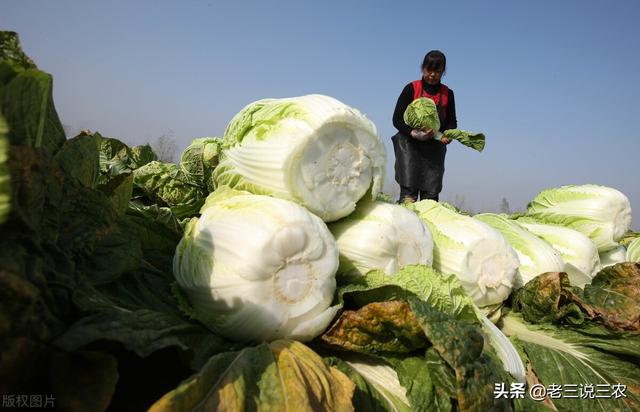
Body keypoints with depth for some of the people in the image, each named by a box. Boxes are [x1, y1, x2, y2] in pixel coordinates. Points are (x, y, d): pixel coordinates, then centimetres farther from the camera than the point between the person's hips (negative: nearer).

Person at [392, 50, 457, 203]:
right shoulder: (412, 89, 0)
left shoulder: (447, 94, 9)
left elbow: (452, 121, 10)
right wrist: (414, 134, -21)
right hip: (409, 144, -3)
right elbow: (397, 119, -5)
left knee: (431, 193, -3)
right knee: (409, 190, -14)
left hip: (435, 147, 3)